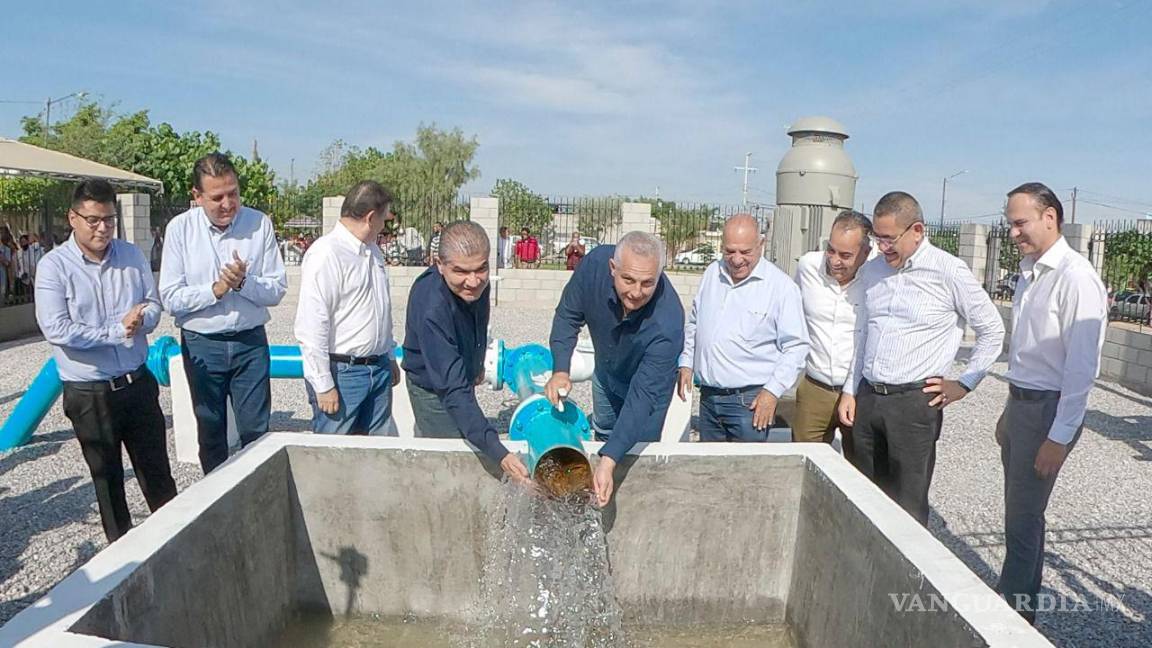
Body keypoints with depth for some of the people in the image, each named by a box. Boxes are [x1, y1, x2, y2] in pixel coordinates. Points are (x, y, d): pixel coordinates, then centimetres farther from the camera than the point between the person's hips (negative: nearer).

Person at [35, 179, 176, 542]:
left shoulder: (132, 256, 1)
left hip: (138, 383, 3)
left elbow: (154, 305, 5)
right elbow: (56, 330, -18)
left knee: (156, 470, 14)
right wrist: (117, 332, -16)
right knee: (107, 477, 14)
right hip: (89, 393, -3)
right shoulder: (54, 266, -10)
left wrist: (141, 318, -17)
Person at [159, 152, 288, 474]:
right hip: (201, 345, 1)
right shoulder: (180, 228, -7)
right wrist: (215, 289, -20)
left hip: (250, 341, 0)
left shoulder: (259, 224, -6)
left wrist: (244, 281, -22)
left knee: (256, 432, 6)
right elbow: (170, 298, -9)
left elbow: (277, 290, -5)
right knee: (210, 434, 16)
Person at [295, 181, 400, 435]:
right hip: (341, 372, -8)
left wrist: (390, 357, 23)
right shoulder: (326, 254, -16)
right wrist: (323, 385, -17)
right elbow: (311, 327, -19)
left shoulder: (373, 251, 12)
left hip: (379, 370, 8)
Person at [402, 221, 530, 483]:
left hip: (462, 377, 7)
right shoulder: (431, 309, -42)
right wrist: (498, 453, -53)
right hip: (434, 391, -7)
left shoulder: (476, 284, -19)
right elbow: (453, 390, -46)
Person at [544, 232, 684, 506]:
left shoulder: (667, 324, -46)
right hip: (606, 371, 5)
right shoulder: (595, 263, -36)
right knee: (603, 433, 28)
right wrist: (560, 369, -33)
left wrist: (609, 462, -50)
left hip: (650, 380, -5)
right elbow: (568, 316, -19)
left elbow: (643, 395, -44)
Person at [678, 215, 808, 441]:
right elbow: (694, 323, 19)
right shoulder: (712, 273, 6)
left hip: (751, 401, -5)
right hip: (708, 397, 5)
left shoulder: (781, 286, -10)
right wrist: (686, 363, 12)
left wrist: (773, 391, -14)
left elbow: (796, 346, -9)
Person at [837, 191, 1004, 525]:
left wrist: (964, 384, -1)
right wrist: (849, 391, 13)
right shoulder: (870, 271, 11)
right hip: (867, 398, 5)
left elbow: (992, 331, 3)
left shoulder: (948, 272, -6)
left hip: (915, 401, -5)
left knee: (907, 510, 0)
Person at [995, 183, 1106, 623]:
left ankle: (1014, 605, 15)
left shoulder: (1075, 278, -17)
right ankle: (1022, 596, 32)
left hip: (1048, 409, -8)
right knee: (1020, 511, 17)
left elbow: (1082, 367, -19)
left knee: (1023, 517, 0)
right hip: (1020, 402, 8)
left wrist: (1059, 438, -18)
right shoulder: (1029, 272, 9)